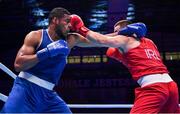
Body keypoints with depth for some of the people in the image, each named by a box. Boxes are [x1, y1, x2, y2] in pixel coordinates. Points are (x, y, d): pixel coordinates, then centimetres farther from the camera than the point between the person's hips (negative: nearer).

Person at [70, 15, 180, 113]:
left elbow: (101, 40, -4)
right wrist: (122, 56, 27)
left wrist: (82, 29, 8)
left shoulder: (126, 39, 7)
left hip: (153, 88, -8)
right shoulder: (148, 42, 28)